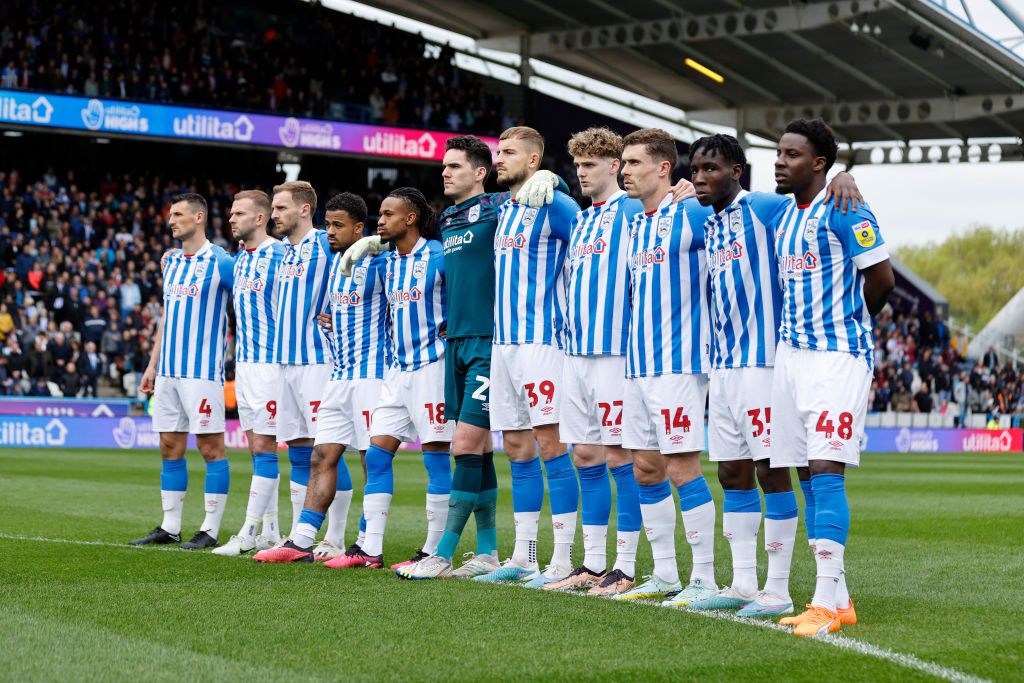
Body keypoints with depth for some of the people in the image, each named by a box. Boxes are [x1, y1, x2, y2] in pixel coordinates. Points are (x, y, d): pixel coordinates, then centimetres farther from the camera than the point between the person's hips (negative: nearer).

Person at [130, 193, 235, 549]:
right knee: (170, 446, 9)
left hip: (203, 370, -7)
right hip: (168, 370, 7)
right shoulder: (170, 260, 14)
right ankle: (169, 526, 14)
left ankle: (210, 529, 0)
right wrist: (152, 364, 18)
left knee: (210, 446, -3)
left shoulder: (221, 262, -7)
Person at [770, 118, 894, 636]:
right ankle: (838, 600, 14)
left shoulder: (844, 210, -10)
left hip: (838, 356, -8)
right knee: (809, 477, 8)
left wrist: (847, 325, 6)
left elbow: (881, 280, -9)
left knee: (826, 471, -15)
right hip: (791, 354, 8)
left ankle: (827, 600, -17)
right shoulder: (781, 217, 14)